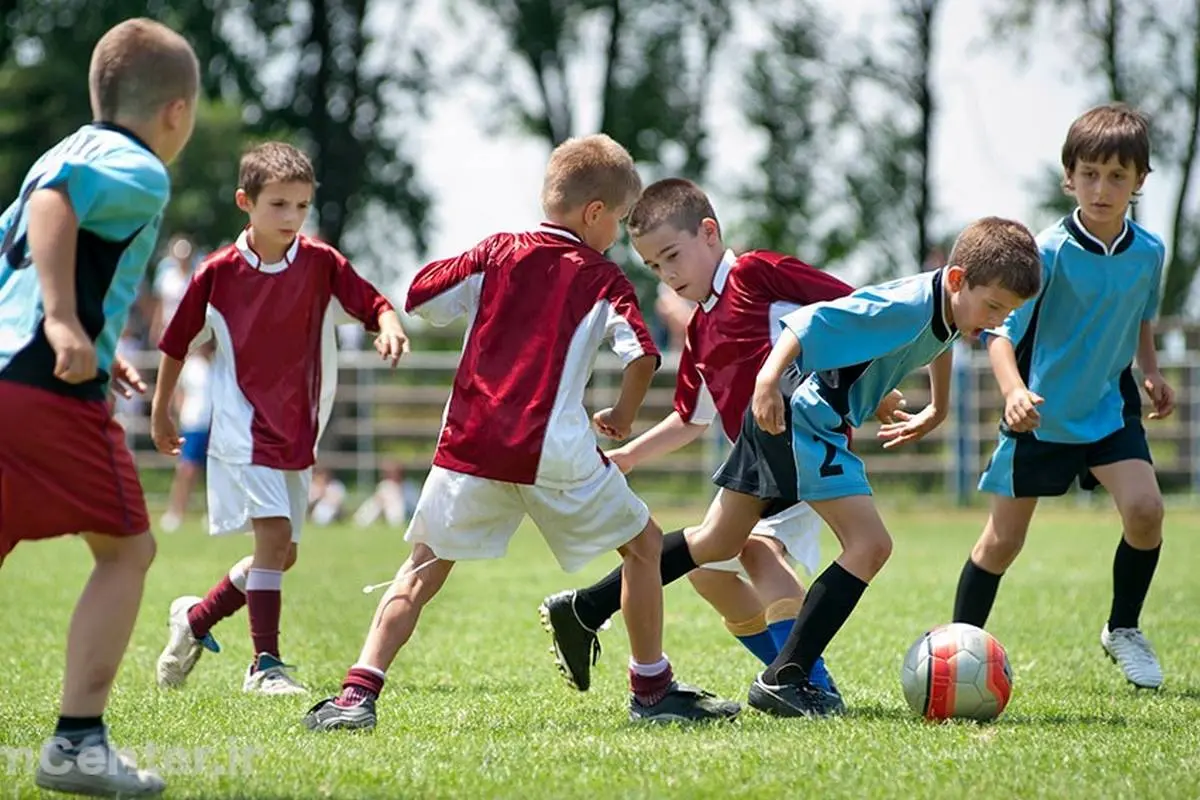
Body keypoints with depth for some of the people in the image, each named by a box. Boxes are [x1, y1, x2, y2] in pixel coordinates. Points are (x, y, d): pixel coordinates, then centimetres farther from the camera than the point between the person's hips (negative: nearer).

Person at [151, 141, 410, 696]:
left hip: (297, 431, 4)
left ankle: (195, 619, 31)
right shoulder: (218, 273, -7)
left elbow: (372, 303, -7)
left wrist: (389, 325, -31)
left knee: (282, 555, 9)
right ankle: (264, 664, -13)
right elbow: (177, 343, 5)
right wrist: (160, 413, 12)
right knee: (274, 533, -18)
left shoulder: (321, 263, -2)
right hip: (243, 427, -4)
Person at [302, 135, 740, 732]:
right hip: (555, 453, -3)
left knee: (424, 568, 11)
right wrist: (623, 416, 9)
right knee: (643, 544, 16)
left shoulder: (498, 252, 11)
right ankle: (652, 689, 18)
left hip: (470, 446, 3)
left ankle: (359, 691, -6)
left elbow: (419, 296, 12)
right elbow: (642, 354, -9)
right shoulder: (602, 278, 4)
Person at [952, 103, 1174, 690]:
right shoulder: (1048, 252, -20)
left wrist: (1150, 373, 5)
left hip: (1109, 406, 3)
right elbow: (1000, 330, -27)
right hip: (1039, 415, -3)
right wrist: (1013, 391, -43)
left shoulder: (1148, 252, -5)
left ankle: (1123, 629, 5)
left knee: (1144, 508, -17)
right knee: (1003, 539, 1)